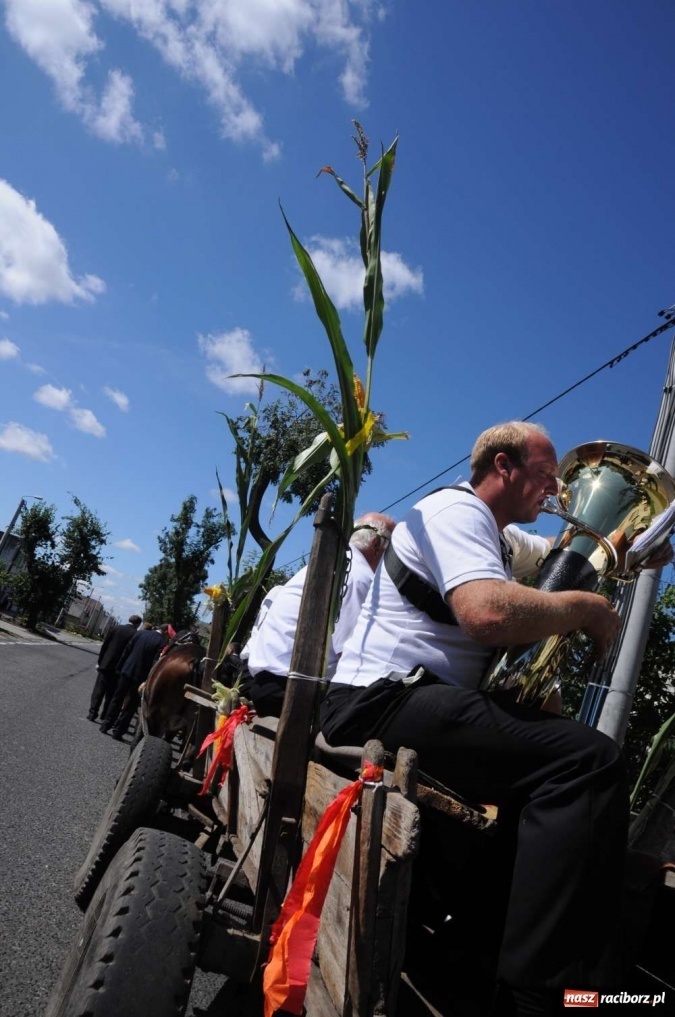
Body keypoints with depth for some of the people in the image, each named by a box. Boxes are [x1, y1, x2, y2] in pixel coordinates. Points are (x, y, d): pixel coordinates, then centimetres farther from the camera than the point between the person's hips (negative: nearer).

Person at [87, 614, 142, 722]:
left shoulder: (115, 628, -2)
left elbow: (104, 645, 0)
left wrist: (99, 661, 7)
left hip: (106, 664, 0)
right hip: (120, 668, 0)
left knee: (99, 689, 7)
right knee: (111, 693, 13)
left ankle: (92, 713, 3)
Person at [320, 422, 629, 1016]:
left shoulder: (499, 535, 23)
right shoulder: (457, 510, -9)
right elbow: (489, 614, -26)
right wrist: (589, 607, -11)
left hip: (422, 700, 11)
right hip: (383, 701, -11)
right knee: (588, 760, -23)